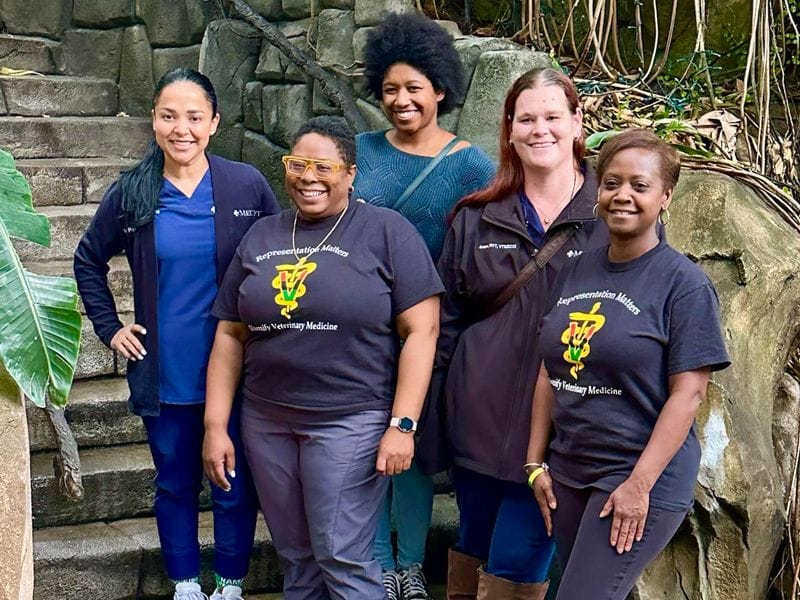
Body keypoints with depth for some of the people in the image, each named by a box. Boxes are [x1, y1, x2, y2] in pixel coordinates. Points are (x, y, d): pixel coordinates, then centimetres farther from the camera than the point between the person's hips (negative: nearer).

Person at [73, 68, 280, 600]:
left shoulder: (247, 185, -7)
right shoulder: (131, 193, -2)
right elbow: (89, 261, 12)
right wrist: (110, 327, 5)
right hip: (164, 374, 1)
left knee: (236, 486, 9)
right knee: (175, 484, 15)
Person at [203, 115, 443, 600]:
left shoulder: (387, 231, -5)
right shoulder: (261, 237, 10)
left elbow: (421, 330, -9)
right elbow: (231, 335, 11)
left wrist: (402, 425, -14)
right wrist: (216, 425, 6)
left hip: (350, 422, -5)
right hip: (266, 423, 5)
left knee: (343, 559, -3)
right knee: (297, 559, 14)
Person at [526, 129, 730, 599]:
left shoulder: (684, 284, -9)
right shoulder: (578, 271, 8)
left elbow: (688, 394, -14)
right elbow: (550, 371, 11)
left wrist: (640, 484, -17)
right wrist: (537, 461, 8)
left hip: (640, 478, -6)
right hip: (568, 473, 6)